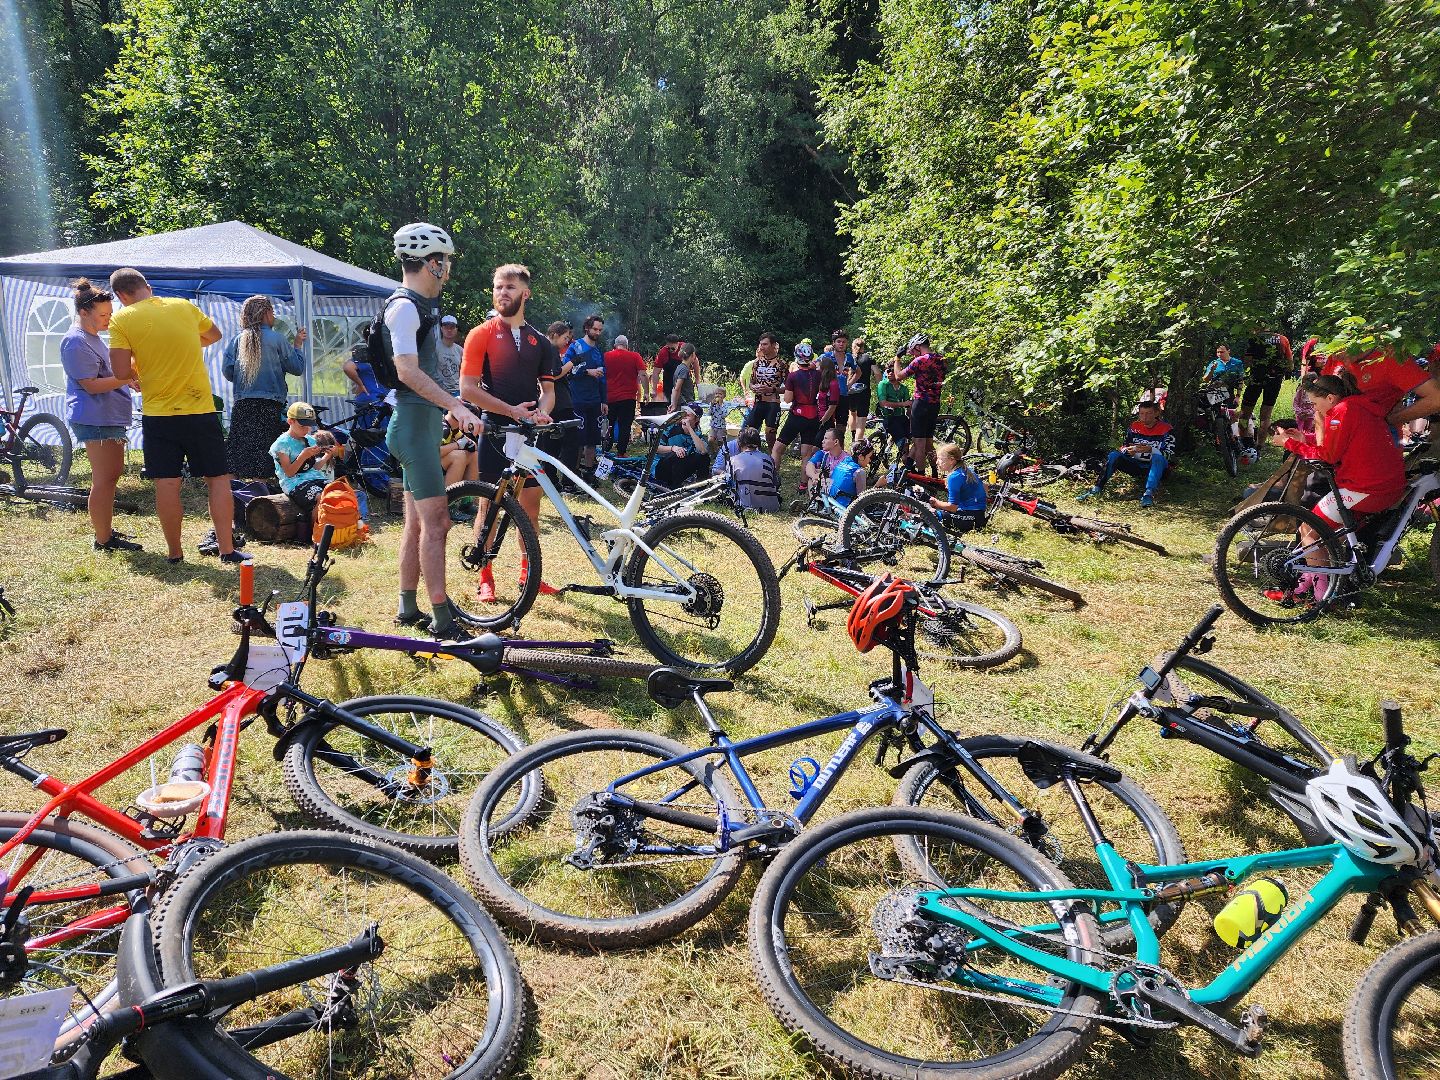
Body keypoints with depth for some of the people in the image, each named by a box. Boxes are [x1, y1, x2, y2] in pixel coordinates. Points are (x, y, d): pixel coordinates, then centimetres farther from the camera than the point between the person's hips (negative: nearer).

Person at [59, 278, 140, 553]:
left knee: (112, 474, 17)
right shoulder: (76, 342, -14)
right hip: (95, 419, -11)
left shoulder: (92, 337, 17)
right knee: (104, 479, -8)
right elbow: (91, 385, -20)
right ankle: (103, 540, -2)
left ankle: (106, 529, 28)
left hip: (110, 416, 11)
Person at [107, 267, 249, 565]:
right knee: (218, 479, 5)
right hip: (200, 409, 1)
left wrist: (141, 367, 10)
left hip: (158, 412, -1)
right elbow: (215, 335, 22)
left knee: (167, 484, 5)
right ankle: (227, 549, 2)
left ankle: (174, 552, 12)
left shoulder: (121, 319, -5)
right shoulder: (184, 306, 4)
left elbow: (121, 371, -10)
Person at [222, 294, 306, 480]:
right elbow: (297, 368, 0)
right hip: (271, 406, -3)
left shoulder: (237, 340, 6)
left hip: (242, 406, 3)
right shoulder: (276, 338, -3)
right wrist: (297, 345, 14)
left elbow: (227, 372, 4)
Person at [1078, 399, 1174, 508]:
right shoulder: (1135, 427, 6)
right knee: (1114, 455, -16)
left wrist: (1151, 450, -34)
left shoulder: (1165, 430, -8)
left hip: (1157, 467, -4)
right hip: (1136, 466, 4)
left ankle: (1149, 494, -51)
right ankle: (1097, 489, -27)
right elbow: (1123, 447, 5)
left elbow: (1170, 456, -16)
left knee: (1157, 458, -36)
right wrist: (1128, 450, -21)